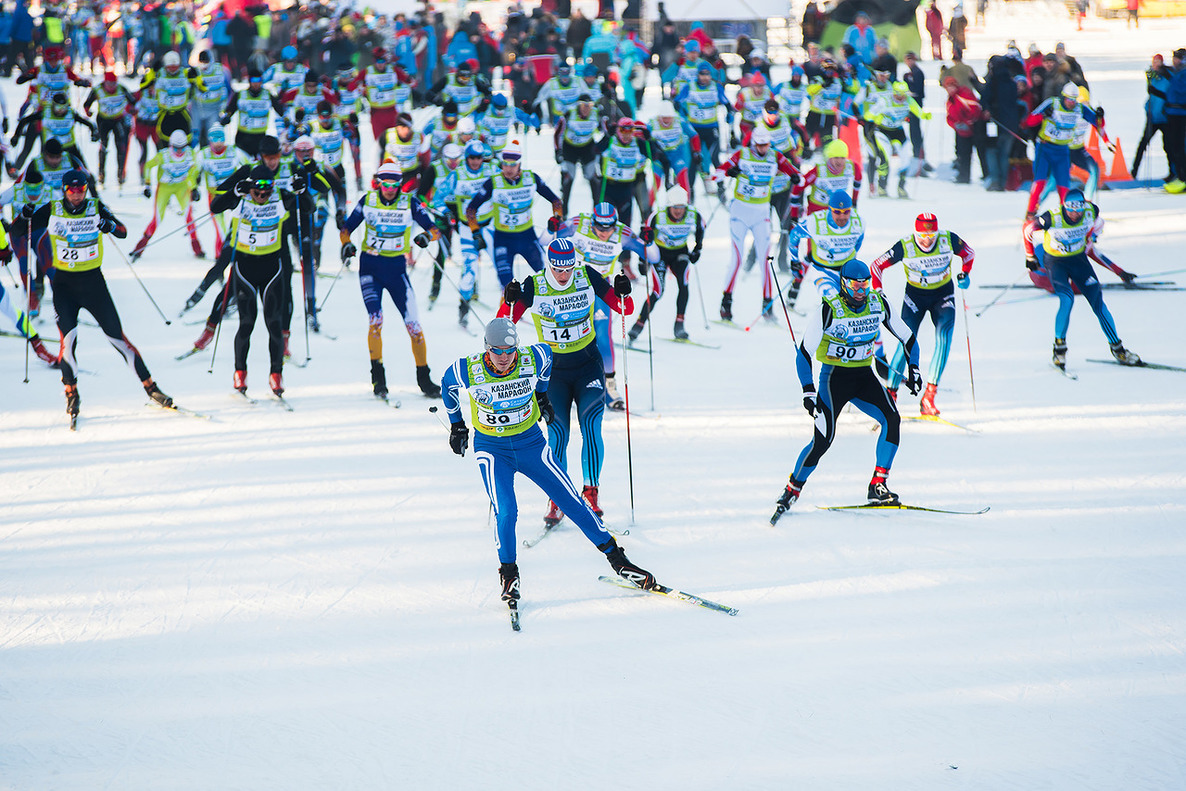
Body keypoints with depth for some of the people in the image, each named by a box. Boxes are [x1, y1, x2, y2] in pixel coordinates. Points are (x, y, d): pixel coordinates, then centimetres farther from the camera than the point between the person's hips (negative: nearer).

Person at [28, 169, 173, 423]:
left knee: (117, 337, -2)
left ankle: (150, 387, 5)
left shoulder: (96, 208, -3)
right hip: (64, 285, 0)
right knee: (68, 340, -13)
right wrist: (27, 218, -18)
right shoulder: (52, 211, -2)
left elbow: (123, 232, -10)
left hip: (93, 282, 0)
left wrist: (110, 225, -31)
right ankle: (71, 393, 5)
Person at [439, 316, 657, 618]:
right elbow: (448, 386, 3)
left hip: (531, 443, 2)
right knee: (505, 512, -20)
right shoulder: (467, 371, -20)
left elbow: (548, 353, 7)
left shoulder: (533, 360, -18)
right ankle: (509, 576, 2)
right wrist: (456, 424, 15)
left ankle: (616, 559, 11)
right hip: (492, 450, -2)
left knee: (572, 503, -1)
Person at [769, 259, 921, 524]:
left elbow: (907, 337, 11)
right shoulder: (828, 310, -16)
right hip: (834, 376, -4)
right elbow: (804, 352, -15)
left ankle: (878, 487, -15)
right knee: (823, 439, -17)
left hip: (864, 376, 4)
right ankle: (792, 491, 0)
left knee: (892, 419, -20)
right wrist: (808, 390, -24)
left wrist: (913, 369, 0)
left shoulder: (878, 304, -4)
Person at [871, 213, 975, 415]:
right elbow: (877, 265, -9)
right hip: (915, 296, -1)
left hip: (943, 295, 1)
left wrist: (964, 273, -9)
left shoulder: (948, 240, -17)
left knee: (944, 338, -20)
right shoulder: (904, 247, -20)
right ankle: (890, 393, -1)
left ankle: (929, 395, -20)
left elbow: (968, 253, 5)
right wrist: (877, 291, -19)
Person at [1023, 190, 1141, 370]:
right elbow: (1028, 230, -11)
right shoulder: (1052, 218, -28)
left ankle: (1117, 348, 7)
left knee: (1097, 300, -3)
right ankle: (1059, 347, -10)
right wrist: (1031, 257, 0)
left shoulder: (1090, 211, -19)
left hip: (1079, 259, 3)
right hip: (1055, 261, -3)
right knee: (1067, 299, -25)